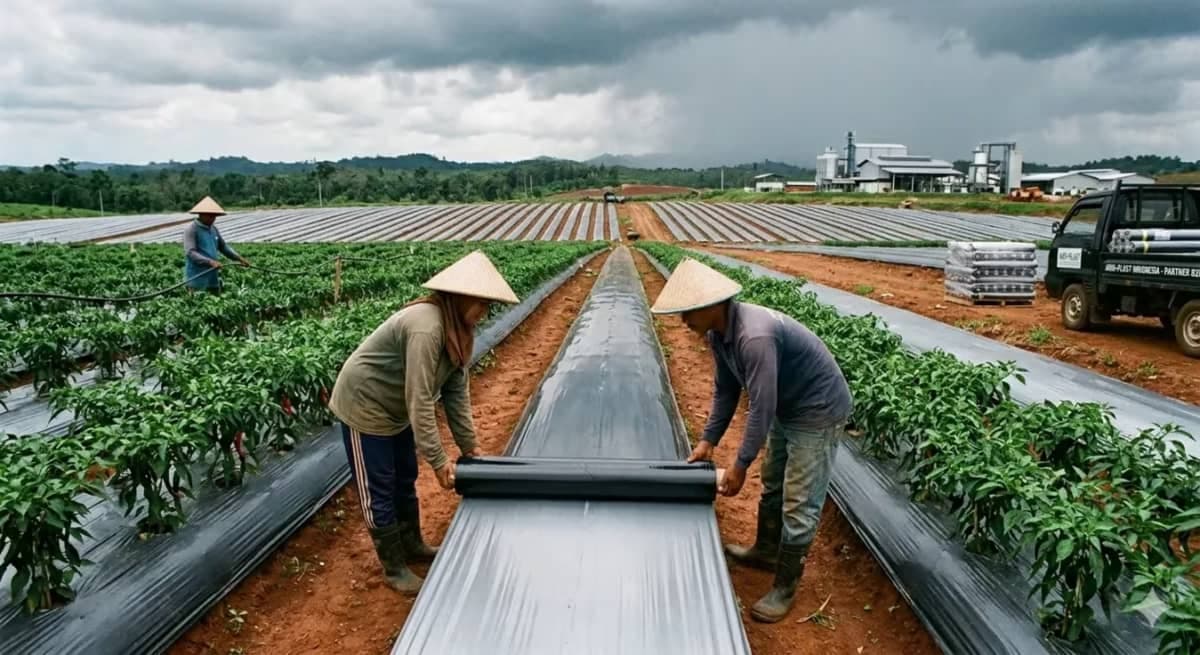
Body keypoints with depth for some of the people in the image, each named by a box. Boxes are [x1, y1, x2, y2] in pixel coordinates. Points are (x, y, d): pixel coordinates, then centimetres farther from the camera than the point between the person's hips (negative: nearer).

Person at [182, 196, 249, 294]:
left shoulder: (213, 229, 13)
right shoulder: (191, 230, -11)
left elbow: (223, 246, 20)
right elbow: (190, 253, -21)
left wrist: (239, 258, 8)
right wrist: (210, 262, -33)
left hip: (213, 278, 8)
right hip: (197, 278, -8)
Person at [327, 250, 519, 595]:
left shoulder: (458, 328, -4)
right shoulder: (426, 327, -33)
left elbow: (457, 390, -2)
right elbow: (420, 400, -33)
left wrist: (469, 445, -5)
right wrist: (438, 460, -29)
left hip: (395, 409, 9)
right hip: (364, 406, -9)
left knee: (405, 481, 20)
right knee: (378, 491, 4)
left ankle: (413, 546, 38)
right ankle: (395, 568, 18)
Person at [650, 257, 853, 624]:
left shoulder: (755, 336, -36)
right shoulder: (717, 333, -7)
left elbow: (761, 407, -32)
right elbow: (725, 390, 4)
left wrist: (740, 465, -25)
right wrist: (708, 440, 0)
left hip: (818, 411, -9)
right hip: (786, 408, 10)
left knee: (799, 504, -1)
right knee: (772, 486, 23)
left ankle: (784, 588, 13)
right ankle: (766, 551, 43)